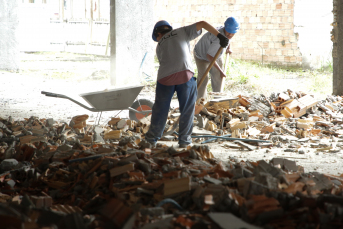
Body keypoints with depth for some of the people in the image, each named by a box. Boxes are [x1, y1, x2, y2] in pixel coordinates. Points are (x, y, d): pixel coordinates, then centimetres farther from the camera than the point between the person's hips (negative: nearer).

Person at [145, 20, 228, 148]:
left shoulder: (159, 46, 28)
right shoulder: (182, 32, 22)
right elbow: (203, 24, 14)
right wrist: (220, 36, 14)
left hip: (165, 77, 2)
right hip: (184, 74, -2)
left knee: (160, 109, 16)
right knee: (187, 109, 13)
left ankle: (151, 139, 27)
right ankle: (184, 140, 17)